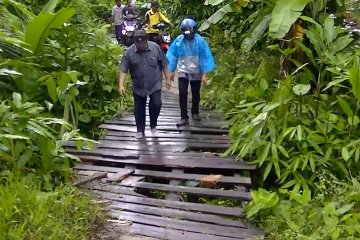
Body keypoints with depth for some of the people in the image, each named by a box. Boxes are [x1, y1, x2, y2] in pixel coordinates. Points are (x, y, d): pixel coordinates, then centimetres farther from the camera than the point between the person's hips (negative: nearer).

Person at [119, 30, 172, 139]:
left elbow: (164, 65, 0)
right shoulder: (129, 52, -9)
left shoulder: (155, 47, -8)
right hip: (138, 86, 1)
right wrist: (121, 85, -16)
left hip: (155, 84, -1)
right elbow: (123, 70, -8)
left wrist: (168, 79, 3)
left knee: (156, 104, -11)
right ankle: (140, 130, 23)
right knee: (139, 109, 7)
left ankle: (153, 125, 14)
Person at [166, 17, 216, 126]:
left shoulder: (200, 41, -15)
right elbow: (173, 55, 2)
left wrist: (204, 74, -12)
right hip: (183, 71, 0)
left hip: (196, 72, 0)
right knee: (182, 93, -13)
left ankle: (195, 112, 37)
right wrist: (172, 71, 6)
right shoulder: (178, 40, -10)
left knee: (196, 94, 12)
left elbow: (205, 57, -11)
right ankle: (184, 118, -7)